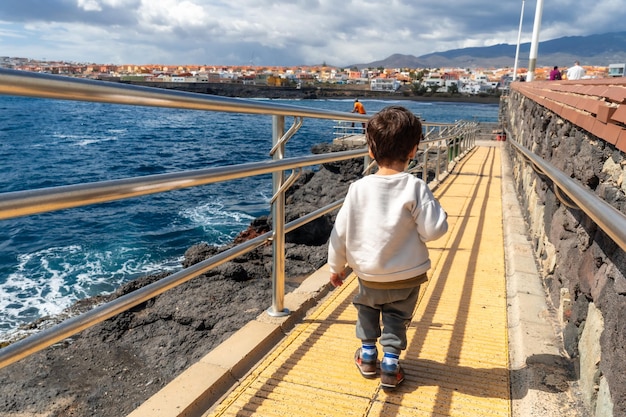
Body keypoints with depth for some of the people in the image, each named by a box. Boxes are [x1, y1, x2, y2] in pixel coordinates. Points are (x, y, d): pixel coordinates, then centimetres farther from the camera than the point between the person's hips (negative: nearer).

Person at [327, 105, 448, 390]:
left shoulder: (359, 188, -13)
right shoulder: (414, 187, -19)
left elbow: (340, 232, -6)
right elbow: (434, 230, -18)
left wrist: (336, 267, 8)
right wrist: (436, 210, 3)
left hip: (369, 275, 1)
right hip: (407, 276, -1)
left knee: (367, 307, 28)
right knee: (397, 317, 21)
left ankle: (367, 355, 37)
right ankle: (390, 364, 22)